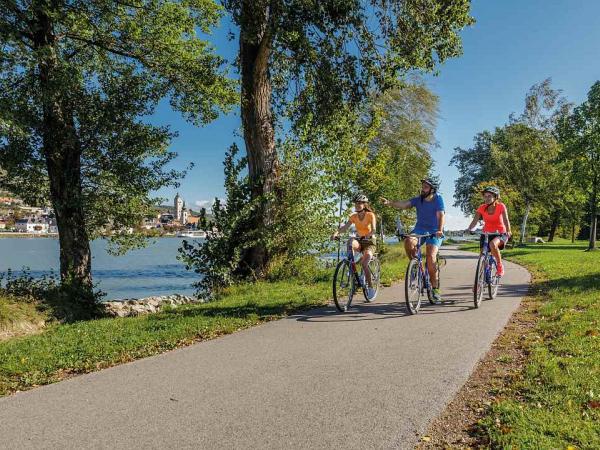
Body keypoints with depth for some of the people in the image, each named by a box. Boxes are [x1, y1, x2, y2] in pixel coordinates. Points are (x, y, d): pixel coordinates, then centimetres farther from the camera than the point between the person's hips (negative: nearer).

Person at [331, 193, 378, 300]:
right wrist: (336, 232, -32)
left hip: (369, 241, -3)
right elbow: (345, 226, -12)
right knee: (351, 242, -34)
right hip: (359, 241, 3)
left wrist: (368, 235, -46)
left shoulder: (370, 215, -11)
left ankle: (371, 288, -6)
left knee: (364, 264, -24)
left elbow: (374, 229, -25)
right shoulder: (354, 216, 1)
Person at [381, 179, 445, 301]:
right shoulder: (418, 199, 2)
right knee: (408, 242, -31)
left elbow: (441, 215, -18)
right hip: (420, 229, 3)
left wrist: (440, 230, -35)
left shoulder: (438, 199, -6)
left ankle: (435, 288, -7)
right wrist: (389, 202, -31)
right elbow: (404, 204, -13)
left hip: (434, 232, -3)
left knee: (431, 256, -21)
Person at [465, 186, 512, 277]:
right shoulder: (482, 208, -5)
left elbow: (506, 220, -24)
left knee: (493, 244, -36)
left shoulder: (501, 206, -12)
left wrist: (508, 231, -42)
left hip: (500, 234, -4)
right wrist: (469, 229, -35)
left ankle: (500, 266, -14)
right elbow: (475, 220, -15)